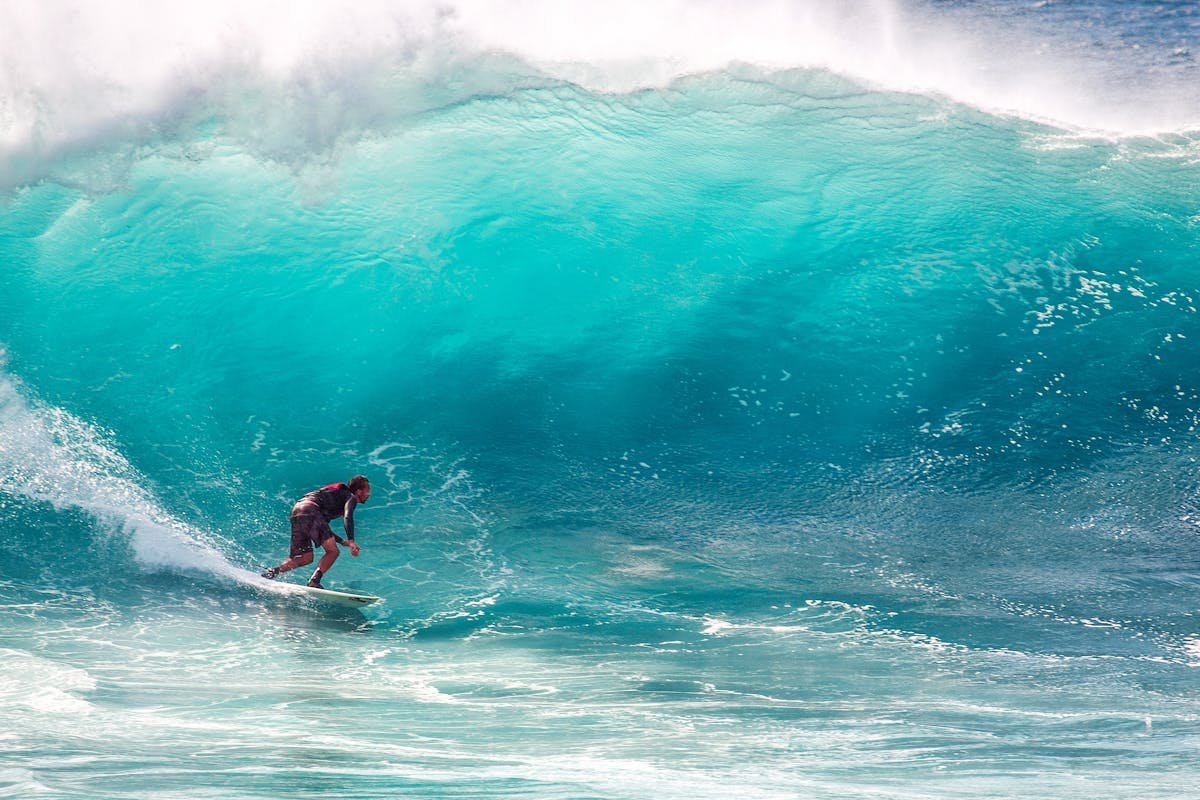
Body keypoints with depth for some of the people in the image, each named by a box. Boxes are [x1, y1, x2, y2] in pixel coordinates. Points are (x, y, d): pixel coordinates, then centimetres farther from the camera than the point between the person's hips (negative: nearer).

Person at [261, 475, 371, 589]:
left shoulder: (337, 493, 36)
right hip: (311, 510, -9)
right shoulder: (351, 497, 9)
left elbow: (323, 525, 40)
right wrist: (351, 541, -21)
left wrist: (342, 541, 38)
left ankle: (272, 571, 3)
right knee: (333, 551, -12)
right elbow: (348, 517, -13)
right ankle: (314, 580, -23)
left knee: (306, 558, 13)